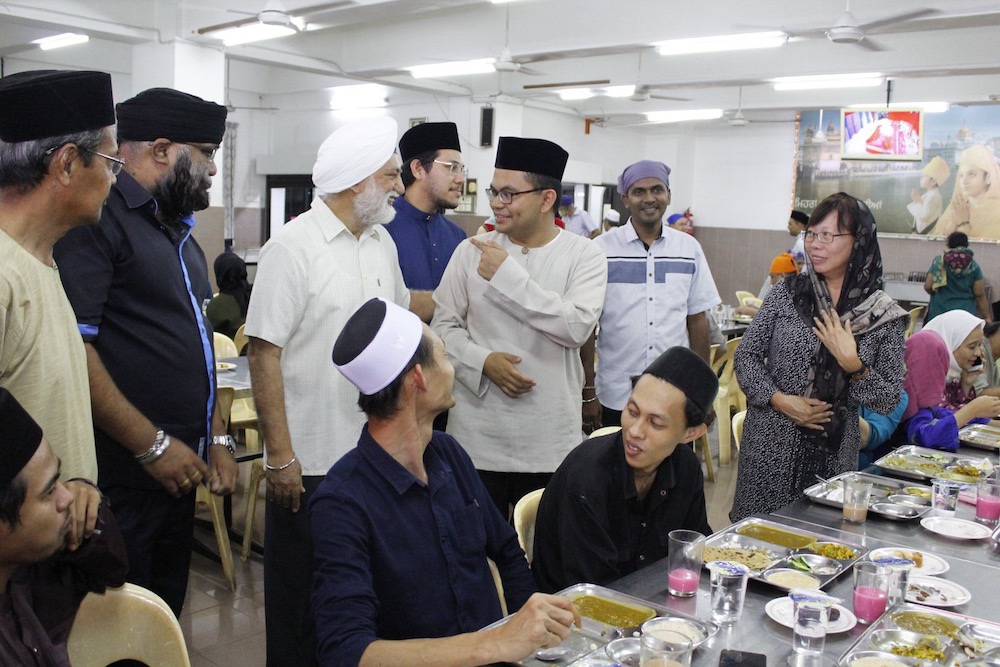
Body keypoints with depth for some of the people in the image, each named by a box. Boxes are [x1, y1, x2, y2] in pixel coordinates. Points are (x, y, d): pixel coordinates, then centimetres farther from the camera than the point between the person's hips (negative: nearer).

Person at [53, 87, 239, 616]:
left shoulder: (178, 231, 17)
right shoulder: (99, 219, -13)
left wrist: (216, 438, 15)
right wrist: (152, 445, -19)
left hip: (176, 473, 9)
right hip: (123, 480, -9)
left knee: (167, 616, 18)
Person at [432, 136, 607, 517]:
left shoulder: (584, 256, -2)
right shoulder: (471, 251, 4)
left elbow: (577, 326, -16)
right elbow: (443, 325, 6)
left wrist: (508, 274, -15)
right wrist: (483, 361, -13)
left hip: (549, 443, -1)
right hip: (476, 437, 2)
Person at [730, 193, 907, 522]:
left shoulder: (884, 315, -3)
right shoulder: (788, 292, 0)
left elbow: (889, 401, -2)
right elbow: (745, 357, 2)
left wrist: (853, 364, -18)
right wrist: (781, 400, -12)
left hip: (833, 456, 0)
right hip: (770, 447, 1)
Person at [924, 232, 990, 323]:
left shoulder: (939, 261, 0)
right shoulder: (973, 266, 3)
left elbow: (928, 287, -3)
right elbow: (979, 294, 0)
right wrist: (986, 317, 6)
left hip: (940, 312, -1)